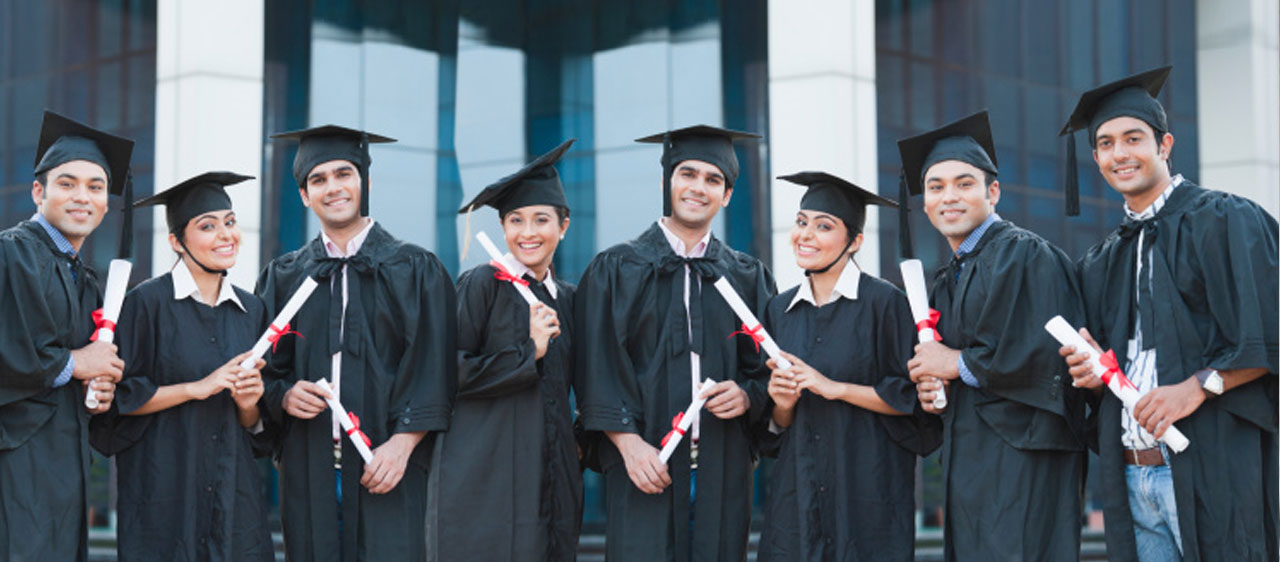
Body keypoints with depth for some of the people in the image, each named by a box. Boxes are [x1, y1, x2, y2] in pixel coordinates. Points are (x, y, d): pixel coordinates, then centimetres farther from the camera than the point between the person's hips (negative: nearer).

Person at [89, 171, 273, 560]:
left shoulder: (252, 310, 10)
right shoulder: (149, 302, -5)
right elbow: (116, 396, -9)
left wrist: (249, 403, -8)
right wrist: (197, 387, -14)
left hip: (235, 494, 5)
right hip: (165, 491, -4)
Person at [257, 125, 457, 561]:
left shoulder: (415, 270, 5)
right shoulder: (283, 276, 14)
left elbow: (433, 371, -2)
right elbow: (266, 369, 13)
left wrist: (401, 443, -14)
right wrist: (284, 395, -8)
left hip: (386, 467, -2)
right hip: (309, 472, 3)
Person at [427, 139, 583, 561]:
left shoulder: (566, 298, 14)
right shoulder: (482, 285, -3)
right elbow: (447, 371, -10)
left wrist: (582, 441, 10)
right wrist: (528, 352, -12)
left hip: (549, 479, 5)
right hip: (484, 476, -5)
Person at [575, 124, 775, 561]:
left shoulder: (747, 276, 14)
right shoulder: (617, 269, 6)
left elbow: (768, 369, 13)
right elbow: (598, 369, -1)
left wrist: (747, 396, -8)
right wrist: (628, 442, -13)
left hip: (723, 471, 2)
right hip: (646, 464, -2)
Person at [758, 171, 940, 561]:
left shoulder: (883, 302, -5)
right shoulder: (780, 309, 11)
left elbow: (913, 398, -8)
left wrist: (834, 388, -14)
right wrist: (782, 404, -7)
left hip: (868, 487, -4)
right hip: (797, 493, 4)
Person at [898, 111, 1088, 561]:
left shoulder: (1024, 255, -9)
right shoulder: (945, 282, 19)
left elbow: (1042, 357, -19)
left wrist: (958, 364, -9)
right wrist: (932, 390, 3)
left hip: (1022, 466, -9)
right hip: (968, 466, 9)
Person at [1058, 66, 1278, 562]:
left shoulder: (1225, 221, -1)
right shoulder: (1101, 263, 19)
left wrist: (1198, 386, -19)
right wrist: (1091, 372, 3)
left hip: (1213, 470, -6)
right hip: (1133, 479, 6)